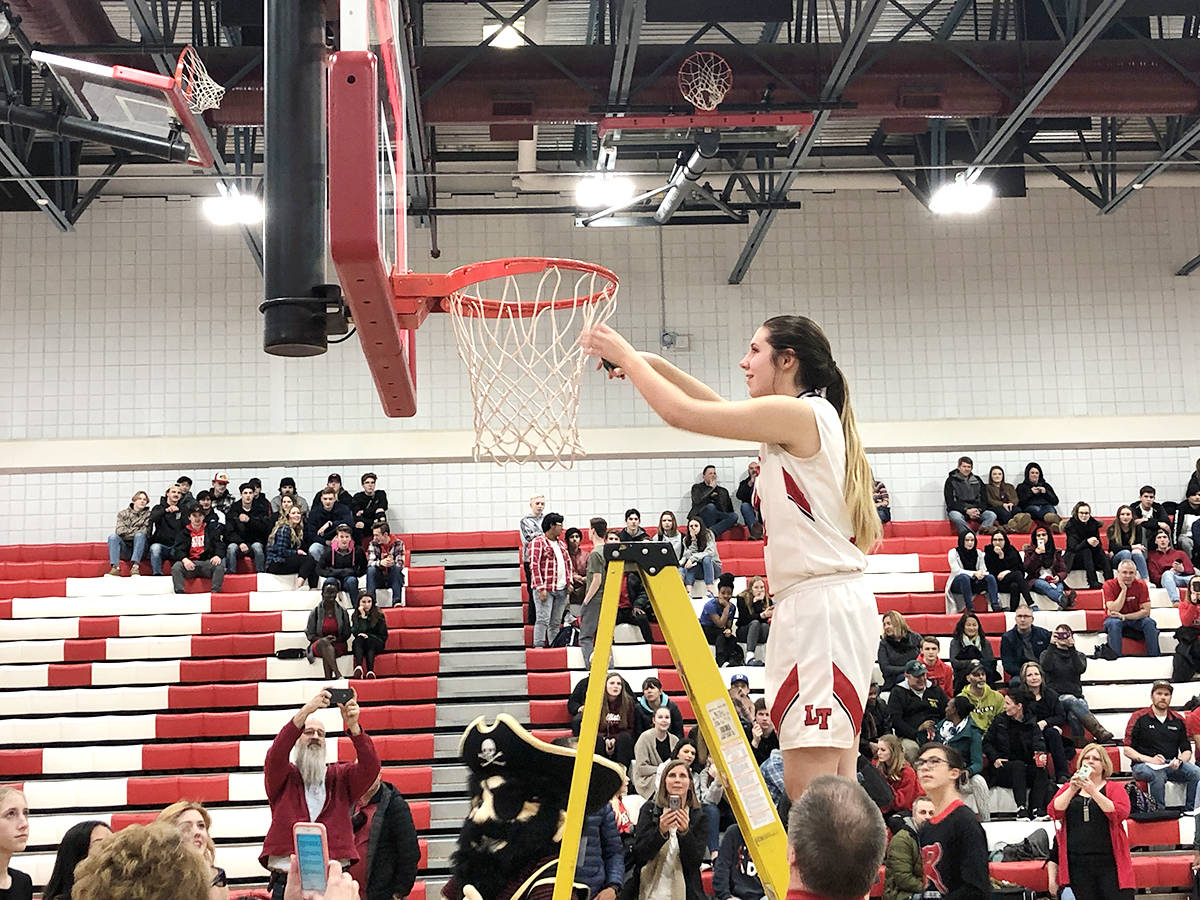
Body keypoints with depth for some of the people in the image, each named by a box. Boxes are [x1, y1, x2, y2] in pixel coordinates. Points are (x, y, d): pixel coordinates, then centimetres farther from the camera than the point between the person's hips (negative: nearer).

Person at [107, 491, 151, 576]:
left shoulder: (148, 514, 8)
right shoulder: (123, 514, 12)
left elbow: (145, 532, -6)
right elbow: (120, 531, -4)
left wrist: (128, 532, -6)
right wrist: (135, 531, -8)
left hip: (139, 549, -1)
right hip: (125, 550, 1)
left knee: (140, 535, -30)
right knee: (112, 536, -24)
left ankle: (135, 566, -42)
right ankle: (115, 567, -38)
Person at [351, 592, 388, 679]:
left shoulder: (378, 615, 0)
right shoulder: (355, 616, 3)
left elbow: (383, 635, 1)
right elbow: (355, 632, -11)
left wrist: (368, 636, -11)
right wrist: (363, 616, -16)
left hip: (376, 644, -1)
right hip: (359, 644, 1)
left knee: (369, 640, -32)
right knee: (359, 639, -31)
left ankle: (370, 671, -50)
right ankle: (358, 667, -53)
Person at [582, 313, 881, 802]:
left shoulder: (798, 413, -12)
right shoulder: (812, 416, 16)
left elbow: (680, 412, -12)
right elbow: (722, 409, 29)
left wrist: (625, 355, 2)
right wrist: (654, 364, 23)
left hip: (820, 602, -10)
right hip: (817, 602, 10)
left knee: (809, 785, -11)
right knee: (834, 783, 12)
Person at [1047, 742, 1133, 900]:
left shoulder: (1114, 788, 8)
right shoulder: (1067, 789, 14)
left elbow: (1121, 813, -11)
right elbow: (1054, 812, -1)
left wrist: (1093, 792, -18)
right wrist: (1072, 790, -13)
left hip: (1109, 862, -2)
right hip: (1078, 863, 2)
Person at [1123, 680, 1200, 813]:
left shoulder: (1178, 720, 15)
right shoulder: (1139, 717, 3)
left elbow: (1187, 750, 17)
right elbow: (1127, 750, -2)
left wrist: (1179, 760, -7)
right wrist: (1150, 759, -16)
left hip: (1171, 765, 4)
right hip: (1143, 764, -4)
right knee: (1157, 776, -38)